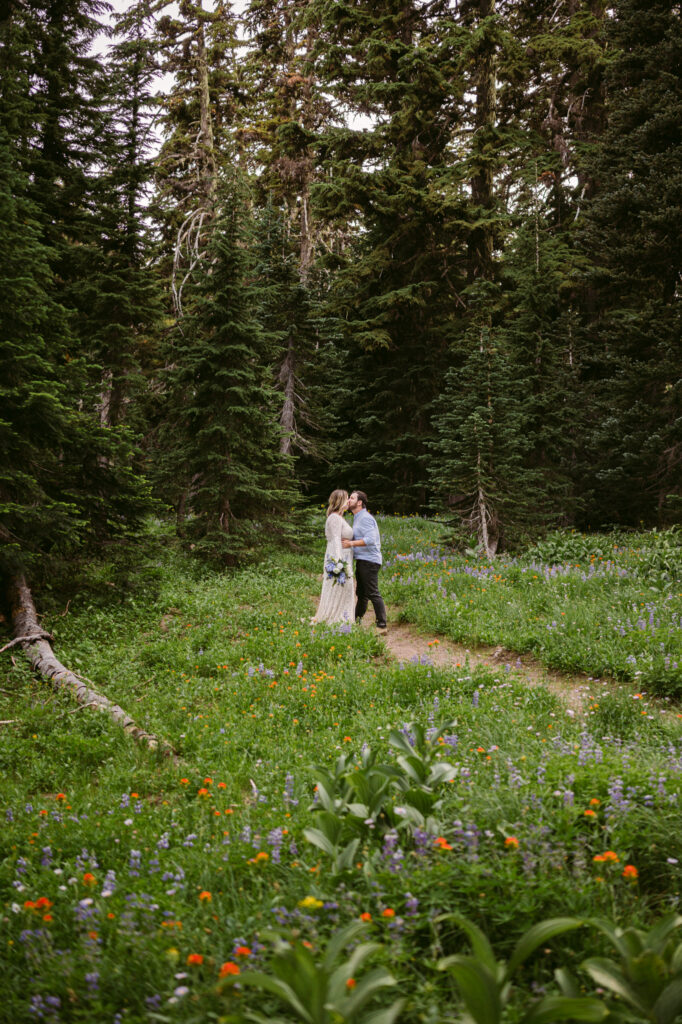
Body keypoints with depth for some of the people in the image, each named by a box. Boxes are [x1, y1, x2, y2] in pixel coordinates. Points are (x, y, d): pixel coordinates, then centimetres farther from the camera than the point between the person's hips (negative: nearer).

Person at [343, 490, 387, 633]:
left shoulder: (365, 518, -13)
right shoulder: (357, 518, 20)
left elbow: (370, 540, -23)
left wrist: (351, 543, -23)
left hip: (369, 561, -10)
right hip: (361, 561, 10)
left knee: (372, 593, -10)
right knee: (360, 592, 16)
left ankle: (382, 625, -8)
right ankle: (357, 620, 24)